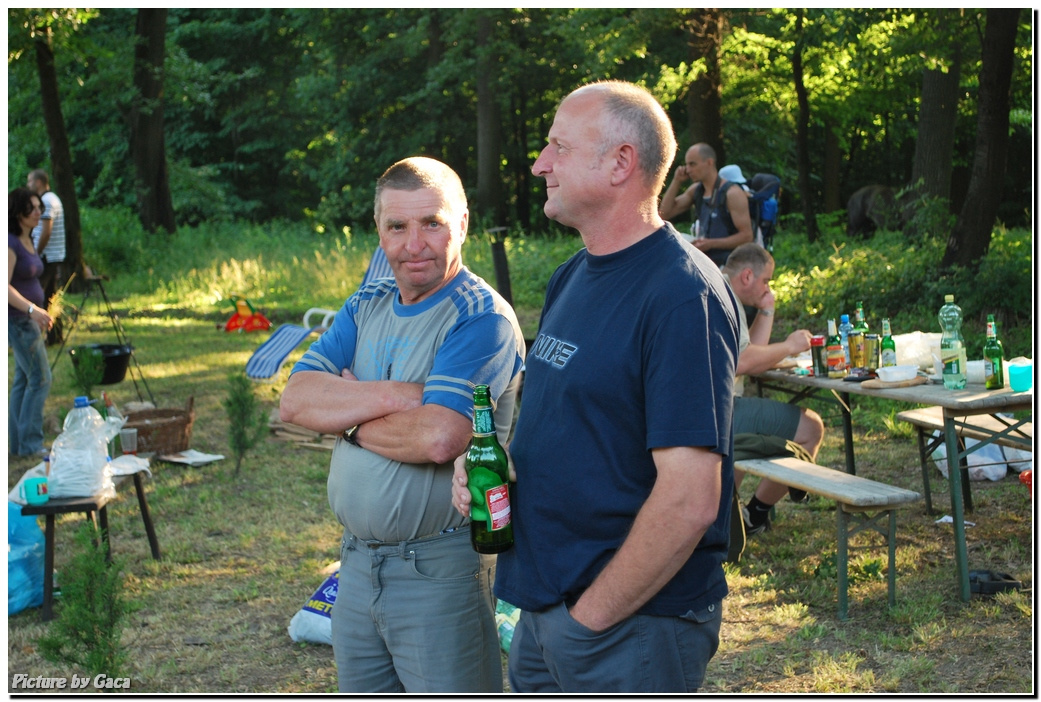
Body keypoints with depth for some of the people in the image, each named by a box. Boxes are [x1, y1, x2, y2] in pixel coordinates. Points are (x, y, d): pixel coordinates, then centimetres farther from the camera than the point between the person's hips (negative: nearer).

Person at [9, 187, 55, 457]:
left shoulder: (28, 241, 11)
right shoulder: (11, 243, -17)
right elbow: (5, 287, -25)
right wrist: (32, 309, -35)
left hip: (28, 319, 9)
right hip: (18, 320, -9)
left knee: (23, 380, 11)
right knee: (40, 379, -9)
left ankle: (17, 443, 17)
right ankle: (30, 443, -4)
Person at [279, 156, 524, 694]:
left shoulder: (483, 318, -14)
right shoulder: (366, 307, 9)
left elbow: (438, 437, -27)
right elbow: (295, 401, -3)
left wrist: (346, 414, -10)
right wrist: (392, 396, -18)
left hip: (440, 567, -7)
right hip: (357, 560, 7)